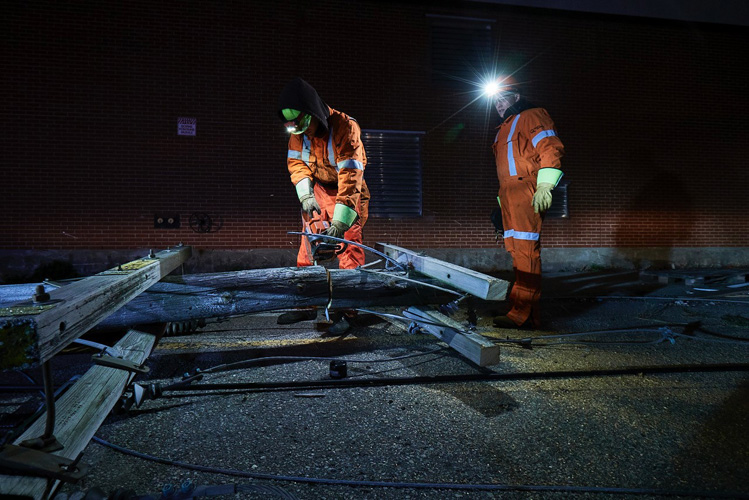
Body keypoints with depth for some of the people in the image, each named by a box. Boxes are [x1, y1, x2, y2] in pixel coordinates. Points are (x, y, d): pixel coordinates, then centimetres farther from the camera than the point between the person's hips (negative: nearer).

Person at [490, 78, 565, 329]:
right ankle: (530, 314, 8)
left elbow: (550, 148, -10)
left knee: (526, 252, -13)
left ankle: (522, 312, -15)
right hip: (509, 198, 9)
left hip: (527, 193, -9)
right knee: (517, 252, 5)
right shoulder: (504, 129, 31)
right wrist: (501, 210, 21)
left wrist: (545, 185, -22)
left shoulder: (531, 116, 4)